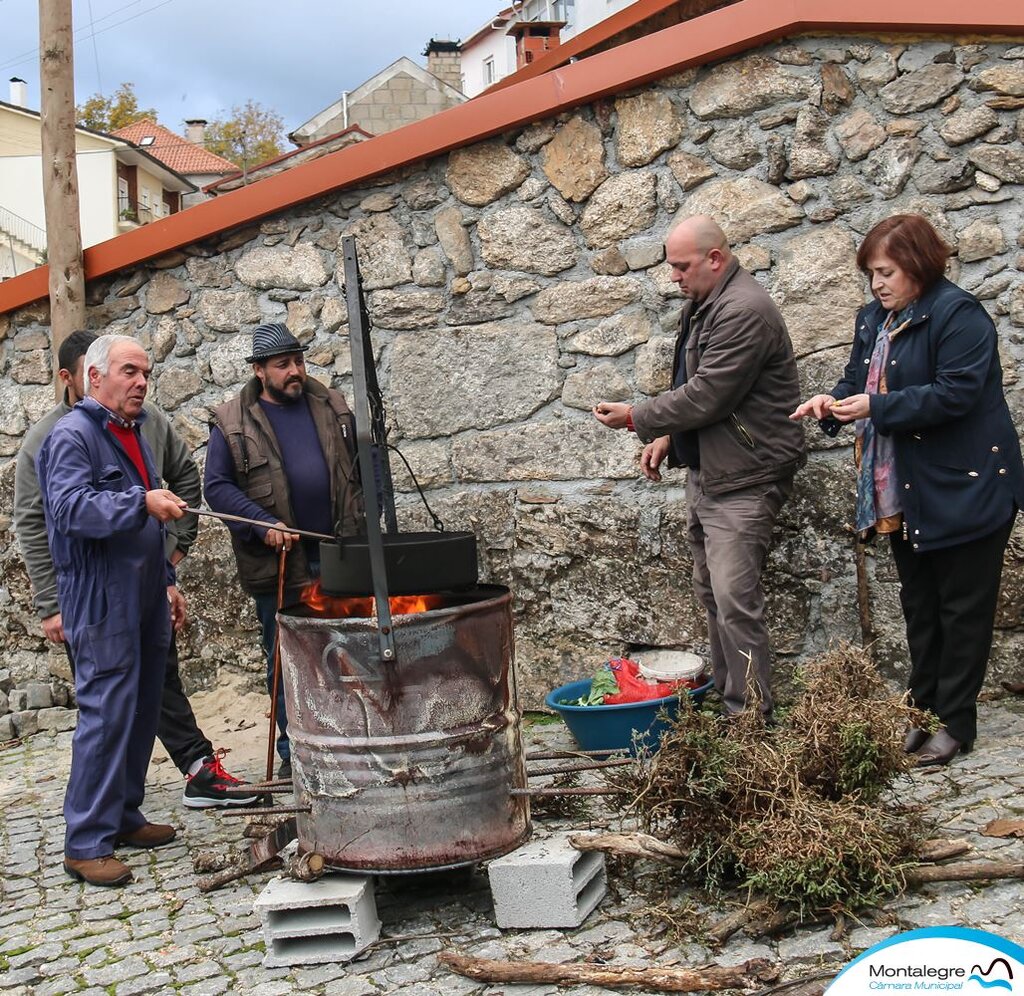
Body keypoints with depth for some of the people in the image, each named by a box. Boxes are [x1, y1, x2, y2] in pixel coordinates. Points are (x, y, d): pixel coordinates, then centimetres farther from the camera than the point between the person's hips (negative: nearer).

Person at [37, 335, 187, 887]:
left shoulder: (131, 434, 18)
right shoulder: (73, 435, -10)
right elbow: (71, 507, -25)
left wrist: (166, 579, 23)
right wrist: (142, 502, -34)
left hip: (144, 601, 9)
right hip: (103, 606, -9)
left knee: (141, 712, 13)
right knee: (105, 717, -9)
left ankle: (124, 816, 25)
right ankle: (85, 843, -1)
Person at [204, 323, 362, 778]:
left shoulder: (332, 407, 9)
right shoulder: (233, 423, -2)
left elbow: (360, 465, 16)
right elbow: (216, 486, -4)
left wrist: (362, 521, 5)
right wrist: (263, 524, -16)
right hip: (278, 561, -2)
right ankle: (294, 750, 19)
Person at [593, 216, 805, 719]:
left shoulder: (744, 311, -19)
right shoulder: (701, 305, 14)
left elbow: (706, 396, -23)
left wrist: (636, 417, -12)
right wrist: (667, 435, 11)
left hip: (744, 478, -11)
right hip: (705, 470, 11)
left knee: (734, 597, -11)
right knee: (711, 591, 15)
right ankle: (724, 696, 26)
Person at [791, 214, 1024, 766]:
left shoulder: (957, 313, -15)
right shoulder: (874, 319, 10)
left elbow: (956, 393, -23)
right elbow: (859, 381, 16)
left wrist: (877, 407, -24)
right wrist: (833, 401, -6)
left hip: (962, 488, -8)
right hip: (905, 493, 8)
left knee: (962, 607, 3)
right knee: (918, 606, 16)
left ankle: (954, 721, 12)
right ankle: (923, 710, 28)